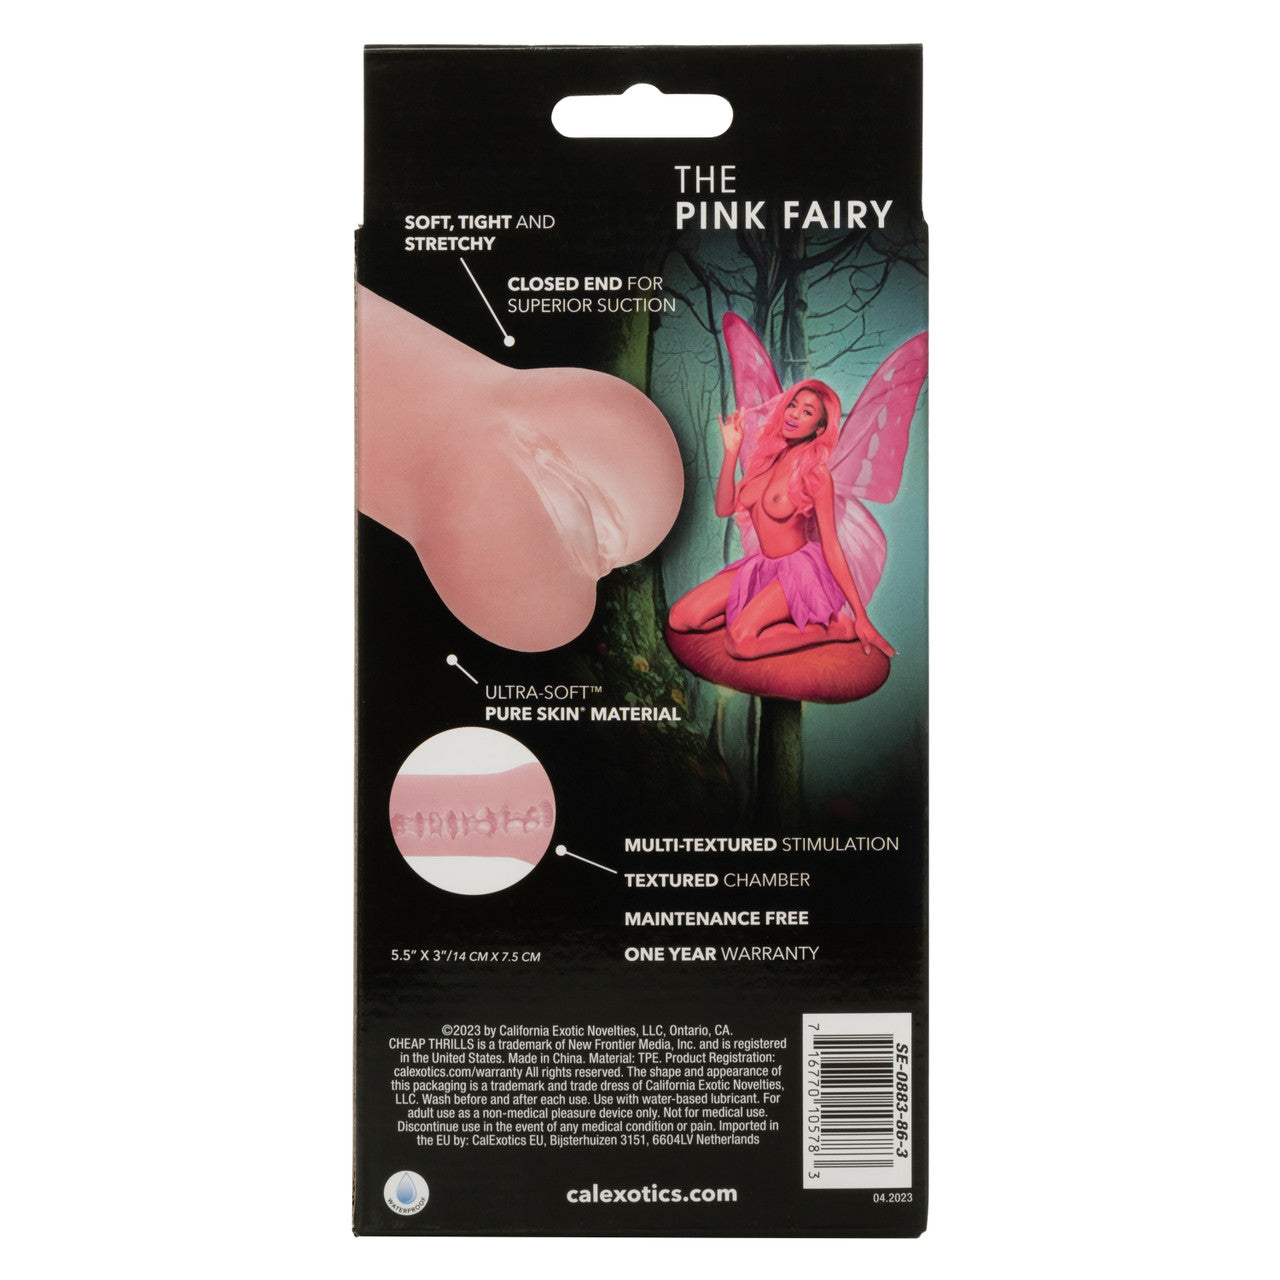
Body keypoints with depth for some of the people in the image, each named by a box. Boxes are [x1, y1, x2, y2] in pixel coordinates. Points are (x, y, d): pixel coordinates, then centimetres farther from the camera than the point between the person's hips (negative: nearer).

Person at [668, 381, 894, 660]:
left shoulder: (816, 474, -16)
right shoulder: (766, 456, 2)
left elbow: (831, 546, -15)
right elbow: (724, 508, -1)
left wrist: (861, 617, -16)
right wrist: (731, 451, -12)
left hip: (799, 568, -7)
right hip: (764, 564, 7)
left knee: (739, 642, -29)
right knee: (680, 618, -5)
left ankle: (836, 628, -8)